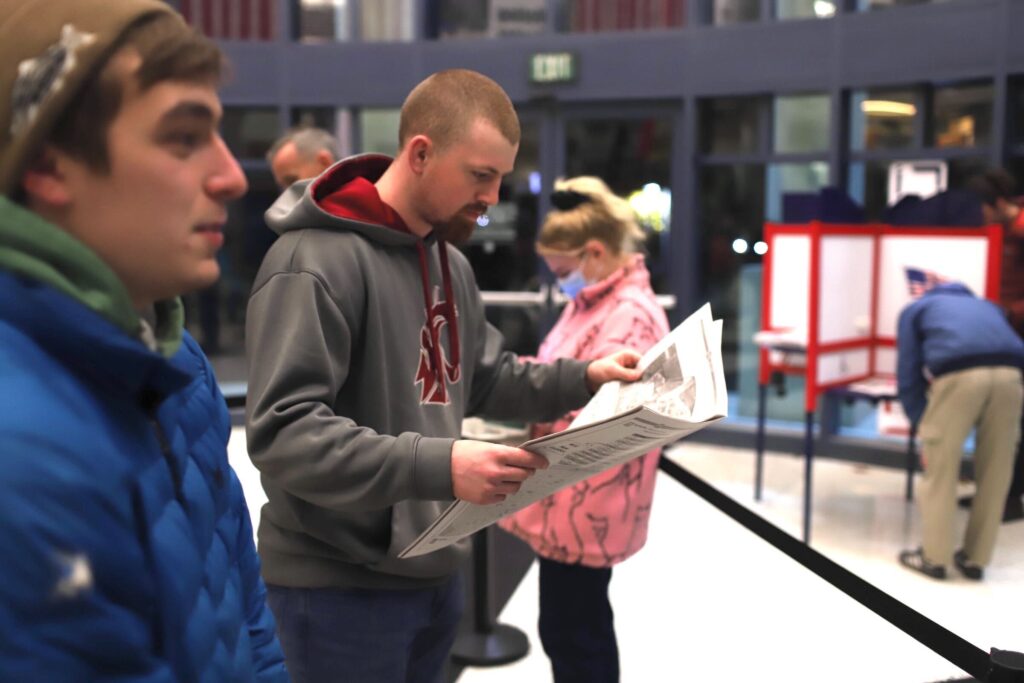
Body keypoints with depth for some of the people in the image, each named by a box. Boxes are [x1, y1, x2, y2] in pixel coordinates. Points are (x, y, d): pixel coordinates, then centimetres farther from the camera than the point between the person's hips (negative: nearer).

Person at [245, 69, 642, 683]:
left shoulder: (452, 262, 10)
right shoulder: (316, 260, -20)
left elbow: (486, 379, 19)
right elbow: (284, 433, -27)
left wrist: (581, 379, 3)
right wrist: (437, 465, -35)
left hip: (434, 572, 8)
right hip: (341, 586, -8)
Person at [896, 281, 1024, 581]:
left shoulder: (915, 309, 30)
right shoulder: (986, 305, 41)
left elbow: (908, 373, 20)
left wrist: (922, 426, 23)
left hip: (959, 373, -3)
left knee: (940, 469, 10)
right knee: (994, 474, 14)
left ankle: (934, 557, 16)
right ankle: (975, 559, 22)